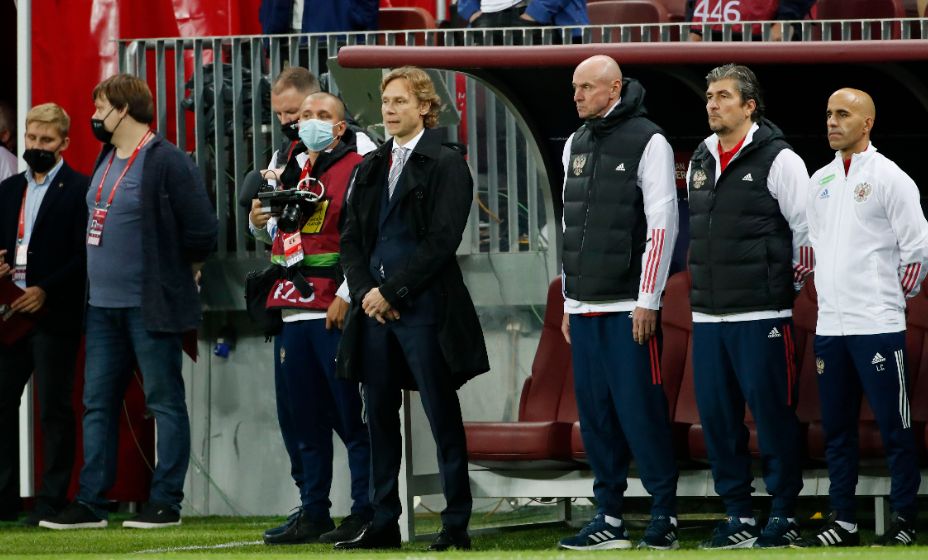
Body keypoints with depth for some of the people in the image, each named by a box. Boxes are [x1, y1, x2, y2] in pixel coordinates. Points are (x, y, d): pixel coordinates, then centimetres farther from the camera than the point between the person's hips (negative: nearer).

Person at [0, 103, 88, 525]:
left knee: (54, 408, -1)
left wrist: (45, 291, -17)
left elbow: (84, 256, -10)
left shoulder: (78, 190, -4)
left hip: (54, 315, -6)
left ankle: (52, 501, 3)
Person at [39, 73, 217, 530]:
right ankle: (90, 503, 13)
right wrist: (103, 273, 14)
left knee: (165, 402, 0)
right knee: (97, 405, 9)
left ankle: (165, 502, 4)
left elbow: (201, 233, -14)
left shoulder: (168, 163, -14)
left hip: (150, 305, -9)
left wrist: (171, 271, -1)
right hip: (103, 304, 9)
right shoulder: (106, 160, 13)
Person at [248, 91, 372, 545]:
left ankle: (367, 512, -1)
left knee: (352, 417, -5)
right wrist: (259, 223, 7)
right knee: (300, 417, 10)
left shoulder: (357, 169, -3)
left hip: (338, 313, -7)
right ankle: (313, 512, 17)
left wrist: (347, 296, -18)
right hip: (293, 310, 7)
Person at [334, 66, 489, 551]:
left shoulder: (446, 164, -3)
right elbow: (351, 237, 14)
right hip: (374, 307, 6)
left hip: (424, 309, -6)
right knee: (380, 416, 7)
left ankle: (456, 525, 2)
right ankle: (383, 524, 13)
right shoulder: (371, 167, 16)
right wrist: (366, 292, -3)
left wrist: (392, 291, -13)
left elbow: (443, 239, -12)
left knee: (443, 419, -2)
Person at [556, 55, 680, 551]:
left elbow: (662, 225, -10)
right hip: (584, 307, 7)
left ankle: (665, 513, 1)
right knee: (594, 412, 6)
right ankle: (609, 519, 10)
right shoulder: (576, 145, 16)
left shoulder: (647, 142, -6)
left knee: (639, 410, -8)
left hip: (629, 307, -7)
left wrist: (648, 300, -14)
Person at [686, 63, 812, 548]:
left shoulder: (778, 160, -6)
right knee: (717, 417, 7)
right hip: (707, 316, 6)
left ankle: (784, 514, 5)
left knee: (773, 413, -3)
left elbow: (810, 231, -4)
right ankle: (738, 514, 15)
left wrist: (788, 284, 1)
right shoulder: (700, 162, 13)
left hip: (761, 317, -6)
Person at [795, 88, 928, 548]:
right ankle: (843, 521, 13)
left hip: (877, 325, -7)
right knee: (836, 428, 8)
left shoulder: (890, 178, -5)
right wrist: (827, 293, 15)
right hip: (829, 324, 7)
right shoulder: (820, 181, 14)